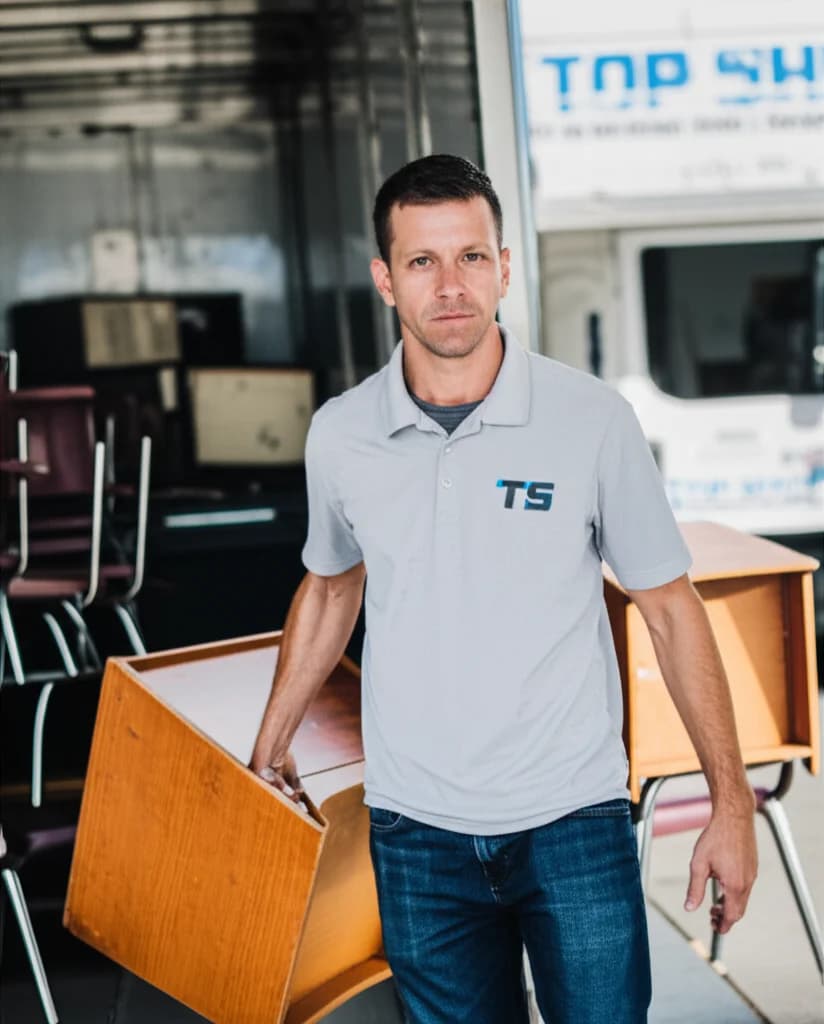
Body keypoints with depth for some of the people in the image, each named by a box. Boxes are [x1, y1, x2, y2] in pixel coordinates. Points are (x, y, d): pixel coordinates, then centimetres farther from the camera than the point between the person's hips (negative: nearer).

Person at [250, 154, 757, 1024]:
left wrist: (731, 802, -2)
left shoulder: (592, 420, -8)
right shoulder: (339, 435, -1)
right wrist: (269, 746, 22)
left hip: (573, 820, -2)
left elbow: (671, 610, -1)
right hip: (417, 828, 2)